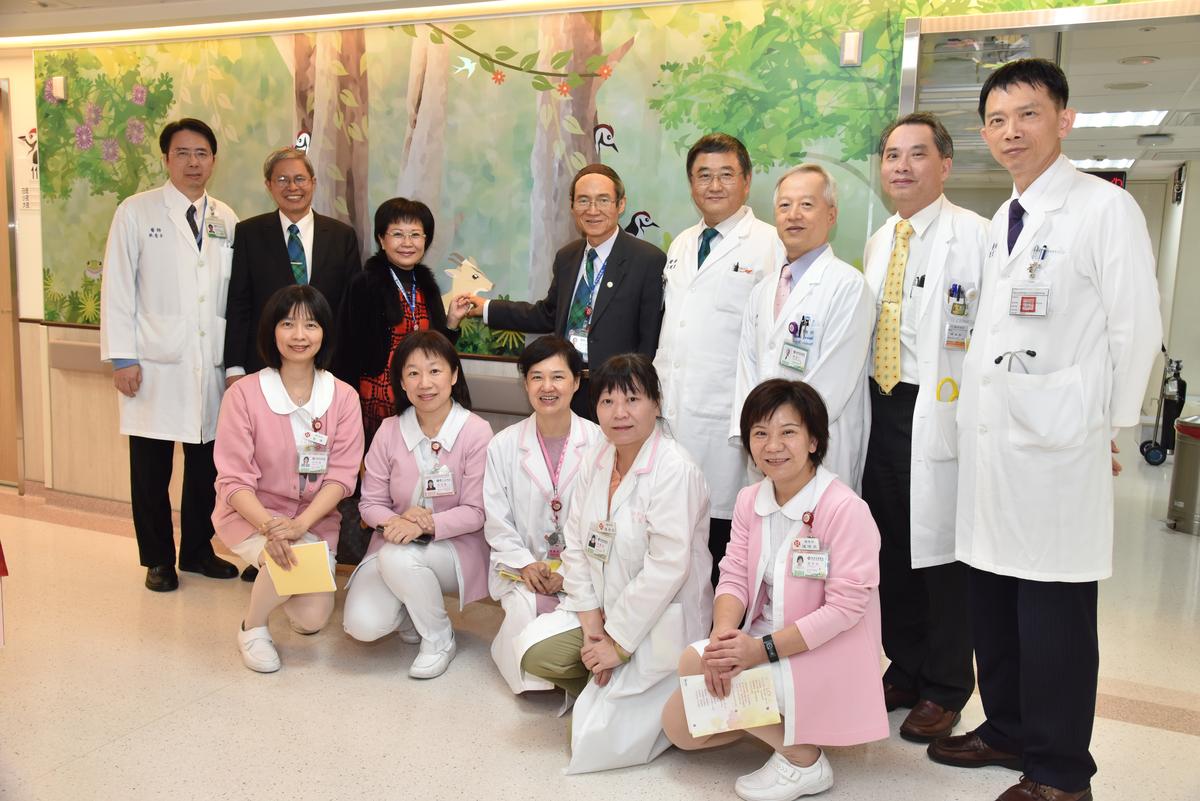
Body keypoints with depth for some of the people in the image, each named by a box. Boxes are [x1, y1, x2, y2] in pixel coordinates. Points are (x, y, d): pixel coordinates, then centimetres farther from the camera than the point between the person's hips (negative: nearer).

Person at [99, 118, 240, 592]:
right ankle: (157, 558, 20)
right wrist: (121, 358, -6)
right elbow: (117, 288, -1)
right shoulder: (136, 212, 1)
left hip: (211, 367, 3)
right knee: (151, 470, 4)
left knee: (206, 467, 9)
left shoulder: (226, 220, 10)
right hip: (155, 366, -3)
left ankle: (197, 550, 25)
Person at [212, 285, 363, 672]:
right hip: (251, 513, -2)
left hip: (315, 519, 3)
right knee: (288, 560, -34)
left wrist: (301, 523, -24)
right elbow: (234, 480, -12)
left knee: (313, 618, -12)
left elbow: (341, 474, -8)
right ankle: (252, 626, 0)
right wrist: (270, 525, -29)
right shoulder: (244, 394, -10)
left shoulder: (343, 397, -4)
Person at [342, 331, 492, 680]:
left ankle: (440, 638, -6)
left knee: (399, 557, -34)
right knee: (362, 625, -20)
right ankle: (409, 613, 18)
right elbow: (370, 503, 0)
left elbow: (475, 512, -12)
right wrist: (397, 520, -22)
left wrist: (427, 525, -28)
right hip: (394, 543, 3)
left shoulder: (476, 431, -14)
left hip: (454, 545, -3)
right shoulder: (389, 431, -4)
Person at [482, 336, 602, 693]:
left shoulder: (598, 443, -4)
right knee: (526, 610, -28)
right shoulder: (503, 445, 2)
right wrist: (526, 564, -11)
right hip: (523, 567, 1)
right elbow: (496, 522, 3)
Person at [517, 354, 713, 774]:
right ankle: (605, 690, 12)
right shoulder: (598, 460, 2)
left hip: (660, 623, -7)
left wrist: (619, 641, -19)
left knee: (599, 740, -11)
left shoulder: (675, 471, -21)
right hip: (601, 605, 7)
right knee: (535, 650, -14)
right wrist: (590, 616, -7)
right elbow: (575, 543, 4)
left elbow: (667, 567, -24)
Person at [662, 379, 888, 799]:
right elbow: (734, 577, -2)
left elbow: (846, 608, -21)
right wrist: (723, 635, -23)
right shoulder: (750, 500, 2)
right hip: (760, 642, 7)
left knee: (695, 666, -23)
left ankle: (804, 758, -6)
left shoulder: (845, 509, -20)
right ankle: (781, 723, 16)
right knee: (679, 726, -2)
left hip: (826, 659, -7)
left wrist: (763, 649, -26)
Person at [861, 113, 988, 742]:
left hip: (941, 415, -6)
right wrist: (869, 401, 14)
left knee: (941, 549, 4)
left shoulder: (975, 235, -7)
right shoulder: (878, 242, 15)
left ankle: (945, 689, 21)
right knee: (890, 548, 13)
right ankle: (905, 670, 31)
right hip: (882, 408, 7)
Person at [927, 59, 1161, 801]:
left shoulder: (1105, 208, -7)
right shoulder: (1002, 222, 15)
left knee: (1055, 615, 1)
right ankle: (1007, 730, 31)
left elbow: (1138, 329, -8)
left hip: (1058, 446, -7)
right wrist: (979, 408, 11)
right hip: (990, 440, 7)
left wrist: (1106, 428, -4)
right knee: (993, 600, 15)